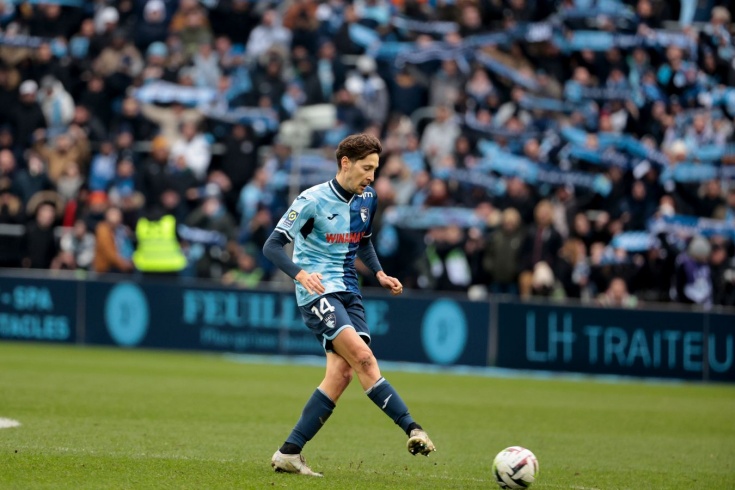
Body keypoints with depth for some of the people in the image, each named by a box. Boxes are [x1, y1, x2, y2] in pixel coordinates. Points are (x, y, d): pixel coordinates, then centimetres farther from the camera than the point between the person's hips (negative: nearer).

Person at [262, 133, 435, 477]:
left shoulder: (368, 199, 10)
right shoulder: (312, 200, -11)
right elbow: (272, 246, -12)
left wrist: (380, 274, 9)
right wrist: (301, 274, -29)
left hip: (348, 293, 7)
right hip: (317, 291, -7)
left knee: (341, 373, -7)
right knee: (363, 357, -23)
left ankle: (289, 453, -2)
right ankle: (412, 429, -26)